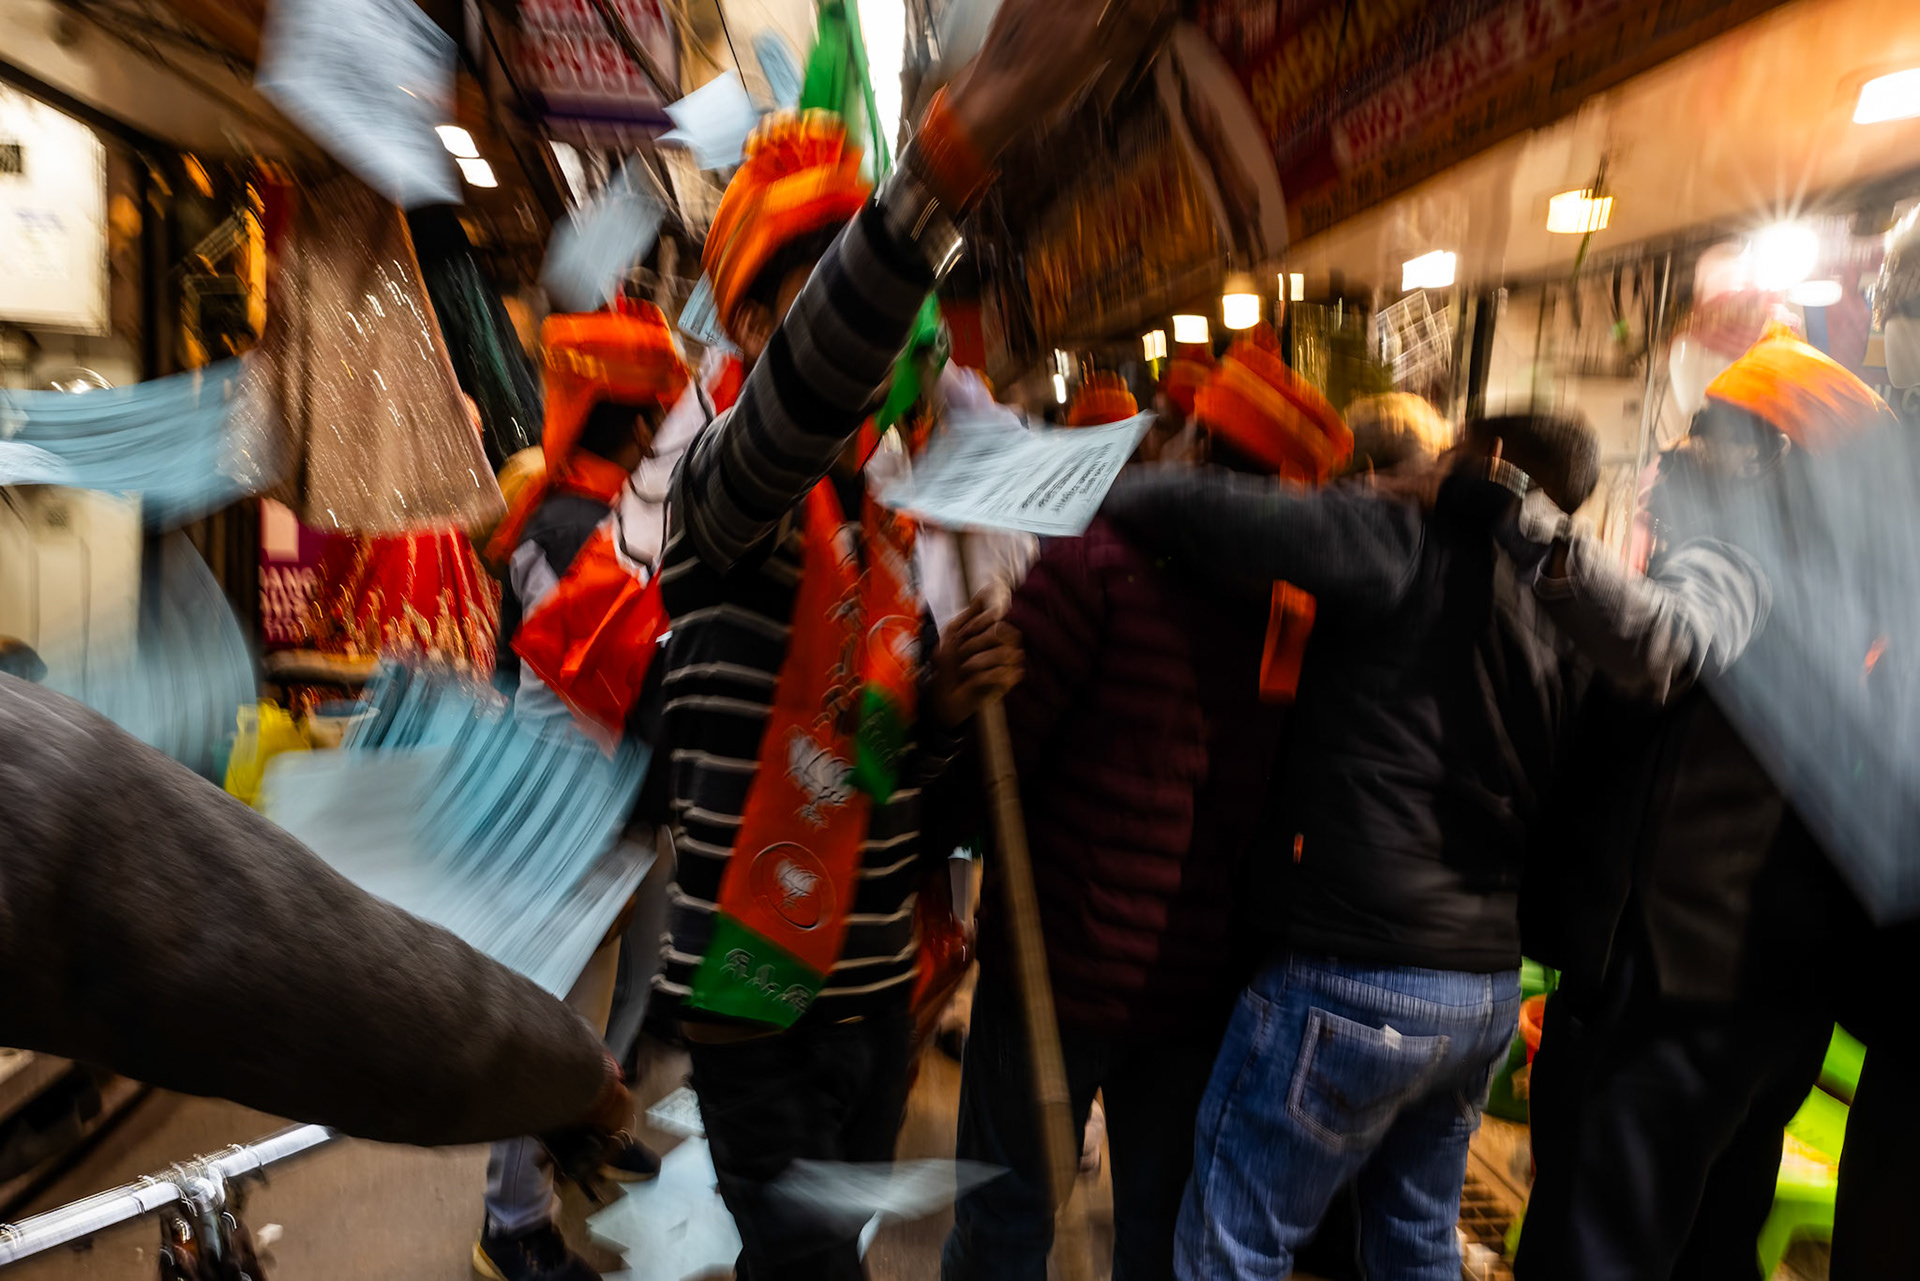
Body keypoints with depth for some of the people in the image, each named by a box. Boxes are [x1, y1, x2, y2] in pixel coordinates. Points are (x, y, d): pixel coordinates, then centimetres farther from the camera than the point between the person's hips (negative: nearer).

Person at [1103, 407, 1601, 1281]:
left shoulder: (1412, 546, -10)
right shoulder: (1547, 632, 12)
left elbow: (1210, 512, -19)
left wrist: (1114, 487, -3)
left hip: (1355, 982, -8)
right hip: (1488, 993, 9)